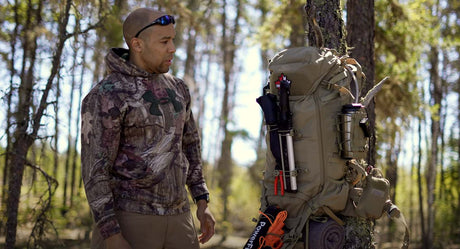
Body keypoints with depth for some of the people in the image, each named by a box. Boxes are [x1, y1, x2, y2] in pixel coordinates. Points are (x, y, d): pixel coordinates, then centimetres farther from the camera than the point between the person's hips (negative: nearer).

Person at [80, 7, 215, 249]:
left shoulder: (175, 88, 12)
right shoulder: (105, 97, -11)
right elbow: (94, 170, -14)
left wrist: (202, 203, 14)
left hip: (175, 219, 7)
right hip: (126, 220, -6)